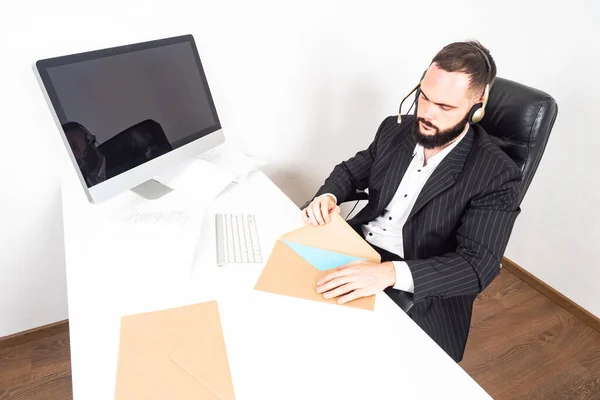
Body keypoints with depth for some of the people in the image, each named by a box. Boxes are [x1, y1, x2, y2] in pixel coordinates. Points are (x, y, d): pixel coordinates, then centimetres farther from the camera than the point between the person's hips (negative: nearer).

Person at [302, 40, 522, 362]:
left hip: (421, 292, -5)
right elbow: (352, 170, 14)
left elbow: (477, 266, -21)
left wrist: (389, 273, -36)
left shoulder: (496, 175, -14)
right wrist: (328, 195, -11)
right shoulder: (395, 129, 2)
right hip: (355, 251, 6)